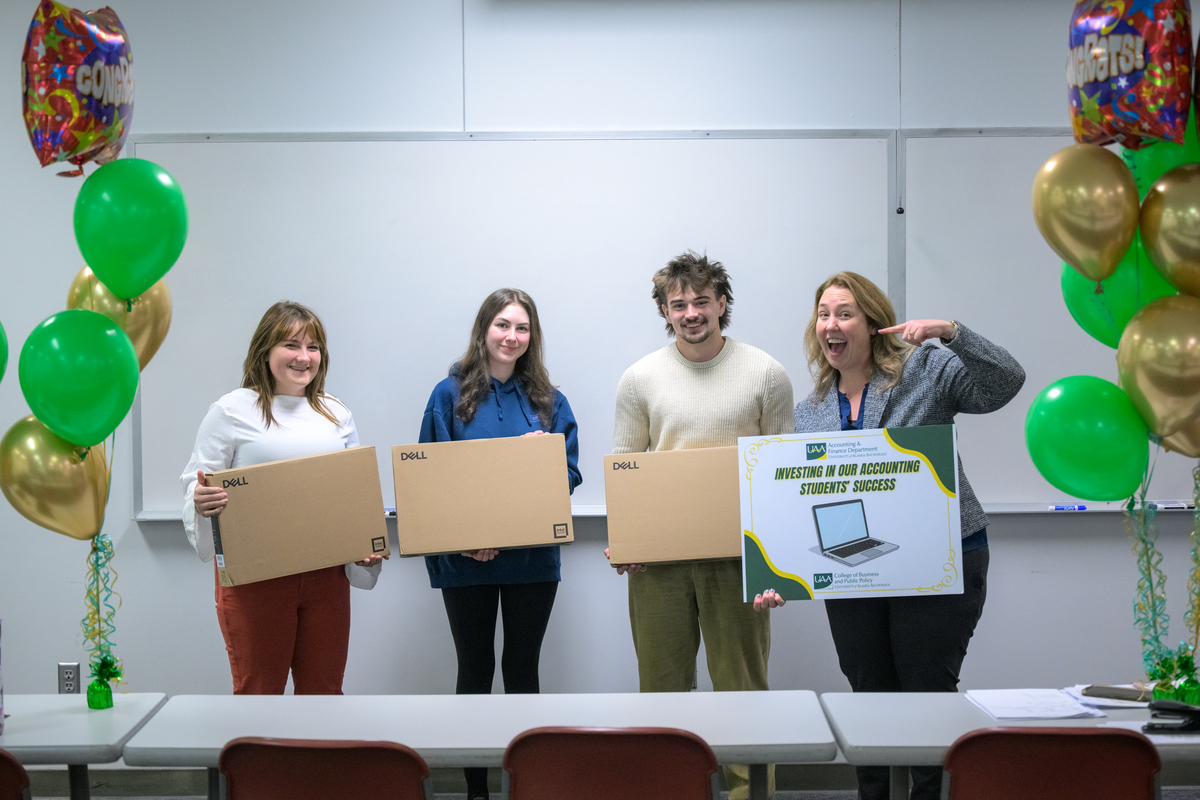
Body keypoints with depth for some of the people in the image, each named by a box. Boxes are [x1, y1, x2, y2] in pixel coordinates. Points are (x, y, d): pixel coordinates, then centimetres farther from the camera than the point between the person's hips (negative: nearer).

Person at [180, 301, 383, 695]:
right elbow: (196, 482, 0)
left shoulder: (336, 414, 13)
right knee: (258, 690, 3)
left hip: (326, 573, 4)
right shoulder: (232, 411, 1)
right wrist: (202, 502, -24)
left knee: (324, 688, 8)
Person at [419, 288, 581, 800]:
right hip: (465, 559, -1)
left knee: (522, 667, 9)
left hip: (531, 557, 2)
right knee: (475, 669, 8)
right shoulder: (450, 395, 0)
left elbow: (569, 474, 5)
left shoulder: (548, 401, 6)